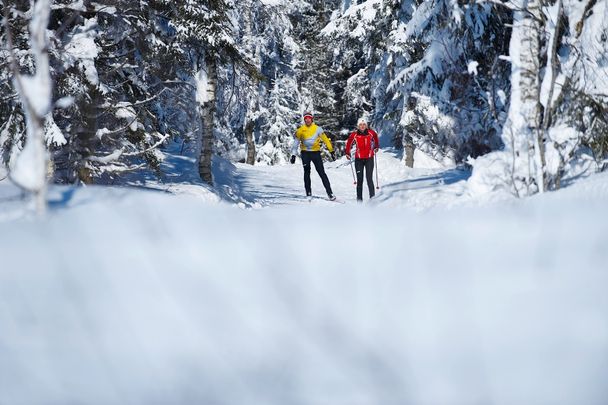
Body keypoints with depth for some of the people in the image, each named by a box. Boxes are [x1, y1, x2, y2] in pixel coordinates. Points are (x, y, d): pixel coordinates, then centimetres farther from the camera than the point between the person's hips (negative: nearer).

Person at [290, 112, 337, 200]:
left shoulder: (317, 129, 1)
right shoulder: (301, 130, 5)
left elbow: (325, 139, 3)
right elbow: (296, 142, 10)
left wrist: (331, 151, 0)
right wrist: (293, 155, 6)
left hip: (316, 152, -1)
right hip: (305, 153, 1)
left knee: (322, 173, -5)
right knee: (307, 172, -4)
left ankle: (330, 193, -7)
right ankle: (308, 193, 1)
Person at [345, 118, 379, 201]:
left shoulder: (371, 133, -4)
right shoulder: (354, 135, -5)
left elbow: (375, 137, 19)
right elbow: (349, 143, 11)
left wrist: (376, 147, 18)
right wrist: (348, 153, 14)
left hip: (369, 158, 0)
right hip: (359, 159, 0)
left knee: (369, 179, -6)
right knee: (360, 180, 1)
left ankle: (373, 198, -1)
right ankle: (359, 199, 5)